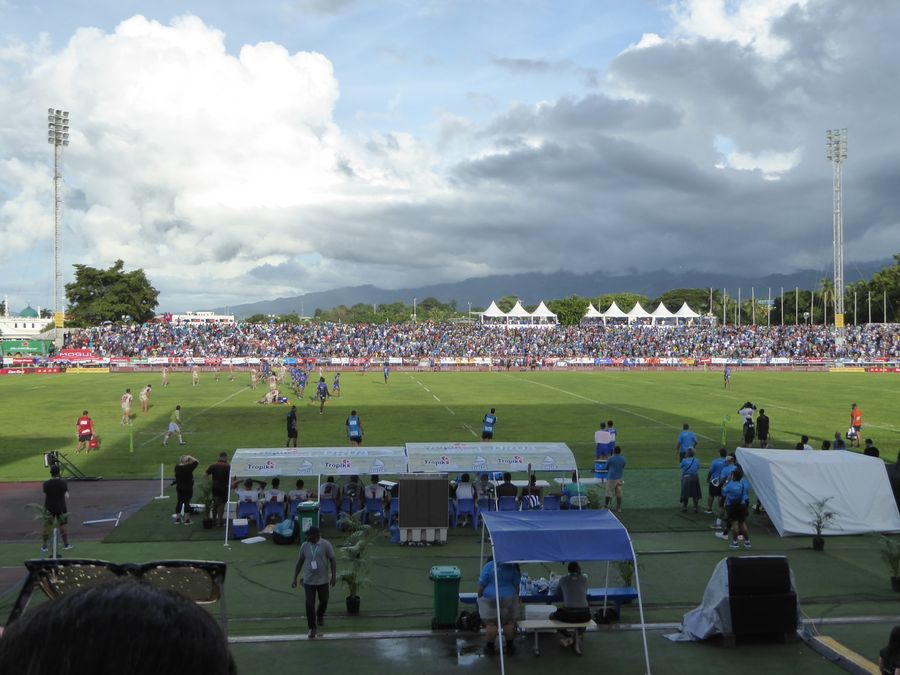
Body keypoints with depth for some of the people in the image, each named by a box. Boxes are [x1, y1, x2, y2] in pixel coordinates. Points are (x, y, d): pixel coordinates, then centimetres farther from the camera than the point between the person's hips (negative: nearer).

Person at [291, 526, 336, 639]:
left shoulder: (326, 545, -9)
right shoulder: (304, 546, -1)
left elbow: (332, 560, -5)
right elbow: (300, 562, 6)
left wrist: (334, 576, -10)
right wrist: (295, 578, 5)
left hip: (323, 580, -1)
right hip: (308, 581, 1)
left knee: (324, 601, 13)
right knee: (310, 604, -3)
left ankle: (320, 616, 44)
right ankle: (312, 628, 8)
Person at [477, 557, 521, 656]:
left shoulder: (488, 566, -7)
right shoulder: (512, 567, 4)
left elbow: (481, 585, -7)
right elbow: (516, 585, 8)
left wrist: (479, 597, 4)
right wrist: (516, 597, 20)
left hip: (490, 599, -3)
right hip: (509, 598, 3)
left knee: (491, 623, 2)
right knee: (509, 622, 11)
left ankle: (490, 646, 7)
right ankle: (509, 646, 16)